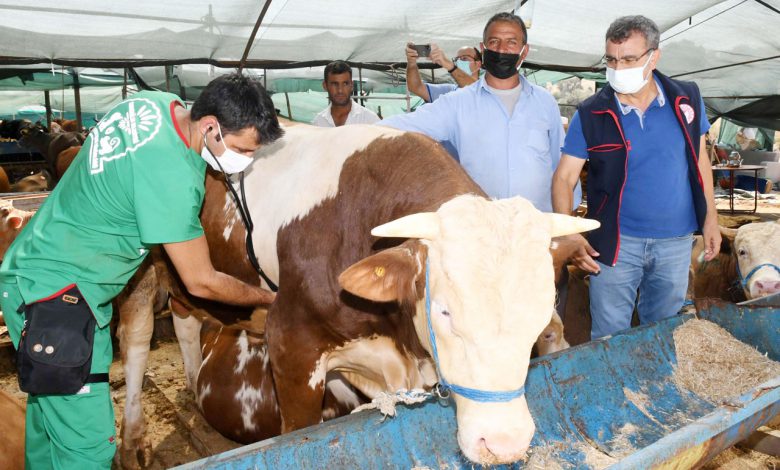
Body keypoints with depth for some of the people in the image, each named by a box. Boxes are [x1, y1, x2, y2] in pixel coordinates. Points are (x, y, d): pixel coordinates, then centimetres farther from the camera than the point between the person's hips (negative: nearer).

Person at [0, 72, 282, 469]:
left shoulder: (153, 102, -4)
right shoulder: (173, 176, -28)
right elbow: (201, 283, -18)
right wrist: (271, 298, -5)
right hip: (53, 292, -10)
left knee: (52, 403, 25)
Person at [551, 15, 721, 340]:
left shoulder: (687, 99, -1)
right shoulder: (590, 114, -9)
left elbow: (699, 158, 10)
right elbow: (564, 177, -9)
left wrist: (710, 219, 8)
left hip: (676, 240, 3)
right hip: (615, 241, -2)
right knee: (609, 337, 5)